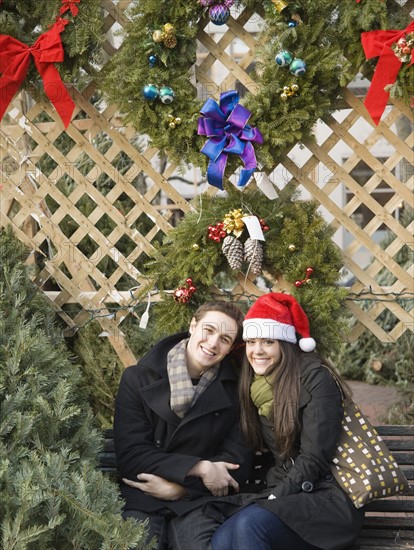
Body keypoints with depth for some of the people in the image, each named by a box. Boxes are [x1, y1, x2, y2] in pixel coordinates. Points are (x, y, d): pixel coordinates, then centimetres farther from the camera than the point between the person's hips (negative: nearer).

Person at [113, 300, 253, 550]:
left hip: (196, 500, 1)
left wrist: (179, 486, -13)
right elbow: (130, 454, -5)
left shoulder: (234, 390, 7)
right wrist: (199, 468, -14)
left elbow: (238, 462, 1)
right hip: (140, 499, -1)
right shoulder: (138, 379, 2)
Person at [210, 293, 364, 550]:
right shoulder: (256, 386, 10)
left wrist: (271, 499, -18)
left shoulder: (315, 379, -10)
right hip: (286, 494, 6)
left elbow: (314, 459, -15)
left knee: (249, 524, -32)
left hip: (328, 497, -5)